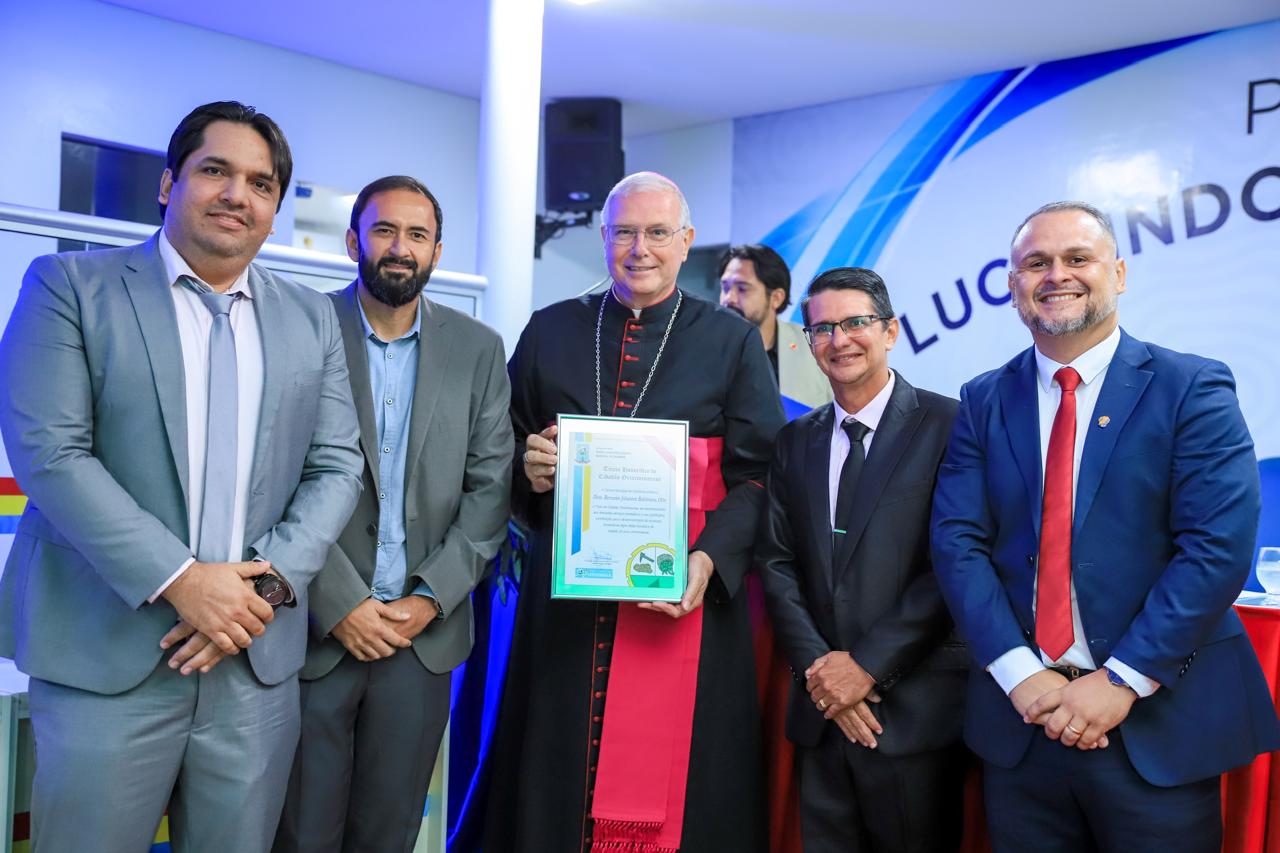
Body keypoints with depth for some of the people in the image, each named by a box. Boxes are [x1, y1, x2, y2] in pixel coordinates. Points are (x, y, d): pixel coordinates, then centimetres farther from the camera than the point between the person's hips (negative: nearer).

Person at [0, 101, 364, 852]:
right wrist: (179, 581, -15)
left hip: (259, 659, 3)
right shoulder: (69, 285, 1)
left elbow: (336, 467, 6)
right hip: (107, 656, -2)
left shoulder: (313, 318, 11)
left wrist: (267, 583, -9)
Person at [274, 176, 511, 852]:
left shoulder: (478, 348, 6)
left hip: (424, 631, 2)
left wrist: (430, 599, -6)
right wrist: (339, 604, -12)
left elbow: (490, 486, 3)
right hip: (316, 628, -2)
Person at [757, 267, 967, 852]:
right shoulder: (794, 442, 10)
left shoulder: (947, 426, -6)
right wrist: (817, 667, -6)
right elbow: (776, 562, 7)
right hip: (822, 709, 4)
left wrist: (868, 665, -13)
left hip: (915, 709, -4)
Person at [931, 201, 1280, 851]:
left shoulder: (1194, 389, -3)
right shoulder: (983, 402, 4)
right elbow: (957, 543, -3)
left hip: (1159, 723, -2)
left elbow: (1218, 547, -12)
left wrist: (1122, 681, -15)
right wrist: (1021, 674, -13)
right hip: (1019, 721, 2)